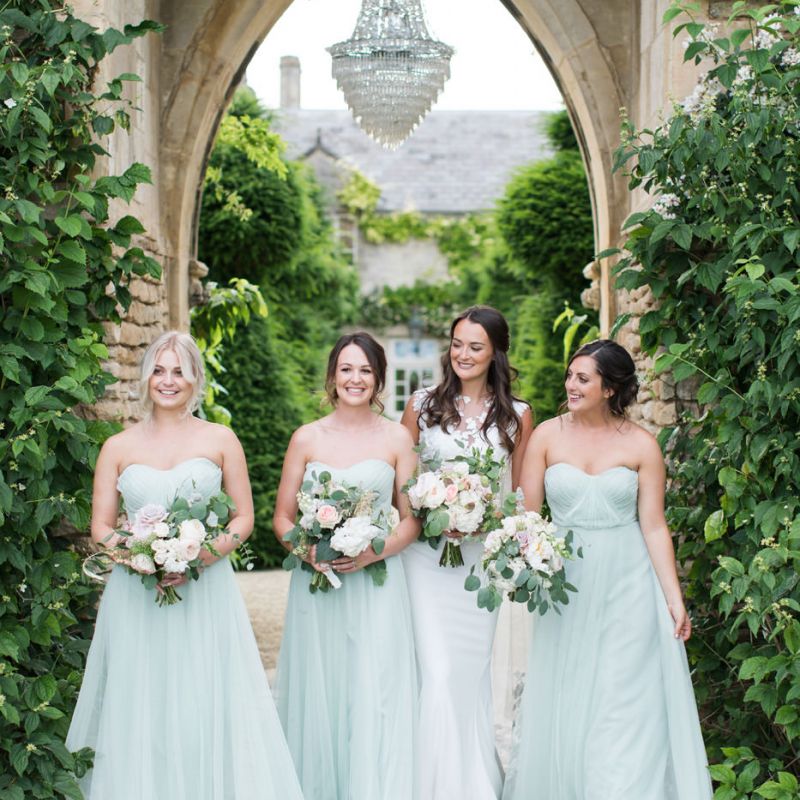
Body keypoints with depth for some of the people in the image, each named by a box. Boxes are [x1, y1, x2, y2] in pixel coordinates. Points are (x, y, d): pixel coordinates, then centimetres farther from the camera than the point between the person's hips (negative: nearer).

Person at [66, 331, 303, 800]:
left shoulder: (220, 440, 5)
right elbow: (101, 526, 7)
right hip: (136, 598, 1)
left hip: (206, 592, -1)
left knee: (205, 707, -1)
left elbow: (244, 517, 5)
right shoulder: (118, 448, 7)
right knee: (139, 711, 2)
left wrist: (206, 555, -12)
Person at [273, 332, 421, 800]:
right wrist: (309, 550, -12)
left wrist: (374, 552, -13)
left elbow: (412, 520, 4)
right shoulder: (307, 439, 6)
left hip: (377, 583, -1)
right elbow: (283, 518, 8)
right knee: (319, 696, 5)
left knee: (375, 697, -4)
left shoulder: (397, 438, 3)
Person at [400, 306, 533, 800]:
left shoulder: (517, 415, 5)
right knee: (437, 670, -7)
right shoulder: (423, 405, 4)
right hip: (427, 554, -1)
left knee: (474, 668, 6)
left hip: (483, 556, 1)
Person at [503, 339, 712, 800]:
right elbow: (526, 514, 0)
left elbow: (654, 526, -3)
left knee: (623, 706, 2)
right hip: (567, 583, 2)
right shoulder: (548, 435, -1)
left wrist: (675, 600, -6)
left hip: (627, 586, -1)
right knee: (563, 703, 9)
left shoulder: (641, 445, -3)